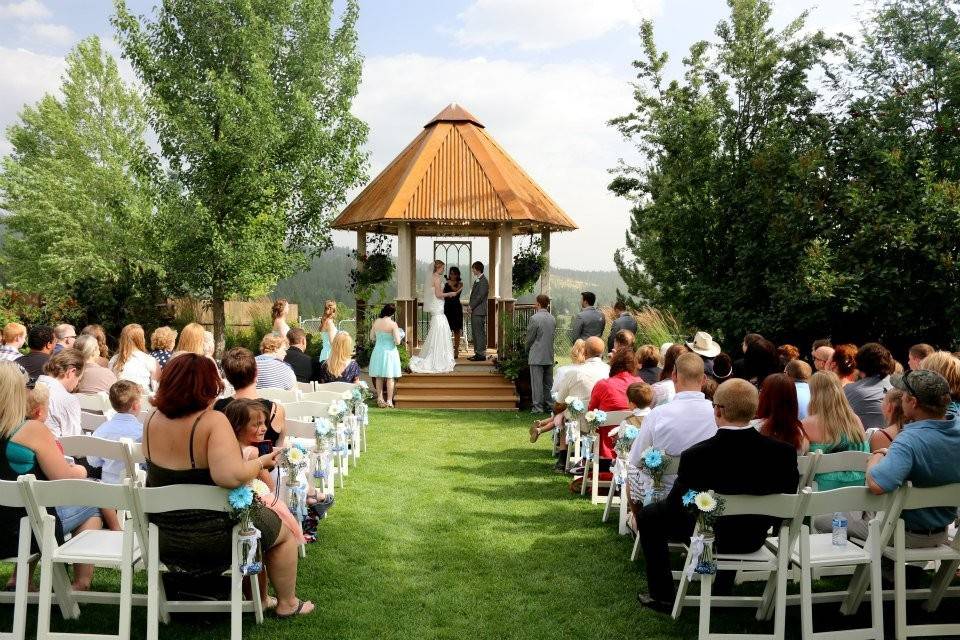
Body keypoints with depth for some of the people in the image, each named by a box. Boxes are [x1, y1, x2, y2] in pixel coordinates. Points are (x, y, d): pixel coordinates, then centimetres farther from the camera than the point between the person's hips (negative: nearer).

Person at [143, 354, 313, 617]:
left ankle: (259, 597, 42)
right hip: (212, 536, -7)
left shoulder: (153, 420, -6)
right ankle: (287, 604, 35)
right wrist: (261, 463, -22)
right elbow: (231, 475, -41)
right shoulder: (213, 421, -27)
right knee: (285, 533, 21)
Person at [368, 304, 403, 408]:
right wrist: (399, 334, 4)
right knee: (390, 378, 4)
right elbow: (397, 341, -16)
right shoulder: (393, 324, -16)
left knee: (379, 377, 12)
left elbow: (371, 337, 9)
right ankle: (389, 401, 6)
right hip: (389, 351, -4)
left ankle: (380, 399, 18)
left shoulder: (375, 322, -2)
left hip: (377, 351, 4)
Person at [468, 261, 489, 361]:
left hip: (479, 311, -10)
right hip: (474, 311, 10)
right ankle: (477, 353, 18)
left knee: (480, 333, -7)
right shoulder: (477, 280, 18)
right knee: (475, 333, 12)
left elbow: (480, 297, -17)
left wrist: (471, 307, -12)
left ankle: (481, 354, -5)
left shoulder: (483, 281, -13)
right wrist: (471, 307, 11)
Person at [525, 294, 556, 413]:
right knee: (548, 383, 12)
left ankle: (538, 407, -1)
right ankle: (549, 405, 16)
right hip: (550, 356, 6)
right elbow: (554, 335, 11)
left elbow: (530, 338, -8)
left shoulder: (534, 318, -14)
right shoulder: (553, 318, 5)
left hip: (537, 356, -6)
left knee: (537, 382, -2)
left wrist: (527, 351, 9)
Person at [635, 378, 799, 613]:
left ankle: (662, 596, 23)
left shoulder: (696, 456, -28)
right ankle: (724, 585, 49)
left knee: (649, 515, 19)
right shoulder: (783, 451, -19)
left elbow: (673, 509, -15)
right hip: (754, 539, 4)